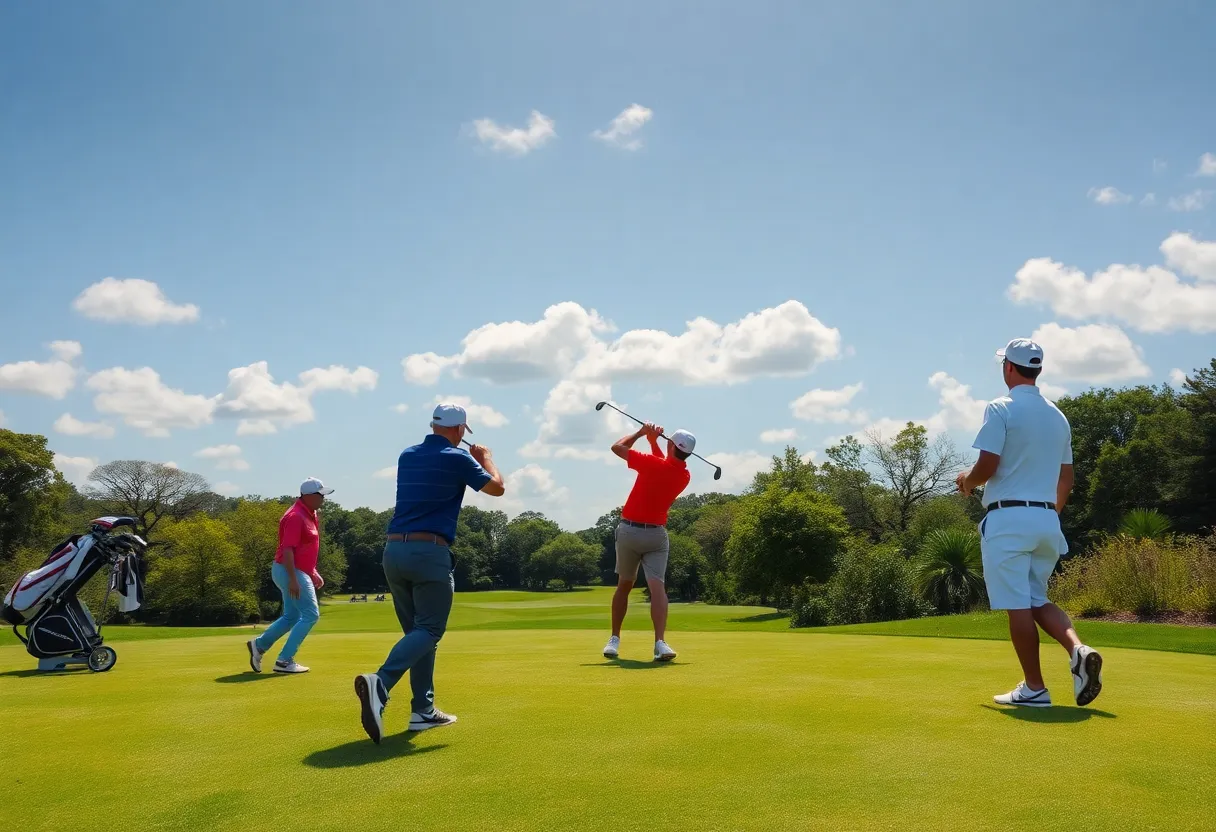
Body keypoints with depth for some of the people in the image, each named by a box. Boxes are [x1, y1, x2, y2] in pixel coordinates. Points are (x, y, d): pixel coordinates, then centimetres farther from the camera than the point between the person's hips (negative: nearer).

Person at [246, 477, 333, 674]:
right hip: (291, 572, -10)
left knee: (292, 617, 18)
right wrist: (293, 579, -27)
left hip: (299, 571, 10)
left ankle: (259, 645, 27)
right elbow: (287, 549, -24)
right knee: (311, 614, -9)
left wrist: (313, 573, 20)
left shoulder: (309, 514, 13)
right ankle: (284, 661, -5)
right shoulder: (296, 516, -19)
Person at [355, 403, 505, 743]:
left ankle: (424, 710, 14)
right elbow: (497, 488, 10)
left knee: (418, 630, 14)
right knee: (428, 630, -3)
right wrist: (485, 457, 27)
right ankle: (379, 683, -26)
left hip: (394, 550, 7)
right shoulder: (458, 459, -3)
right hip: (430, 552, -7)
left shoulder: (407, 456, 14)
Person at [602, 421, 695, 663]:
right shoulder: (684, 476, 2)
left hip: (629, 530, -1)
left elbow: (618, 447, -3)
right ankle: (660, 642, -26)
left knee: (624, 585, 14)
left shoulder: (653, 463, -14)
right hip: (657, 534, 2)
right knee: (657, 586, -9)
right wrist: (654, 441, 13)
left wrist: (641, 432, 7)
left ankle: (614, 639, 20)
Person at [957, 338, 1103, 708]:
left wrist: (967, 481, 5)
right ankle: (1078, 650, -8)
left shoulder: (1001, 408, -8)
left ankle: (1034, 688, 3)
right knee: (1036, 599, 16)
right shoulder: (1058, 416, 14)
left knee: (1018, 605, -1)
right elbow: (1066, 478, 18)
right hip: (1047, 519, 7)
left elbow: (987, 466, -16)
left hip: (1008, 518, -7)